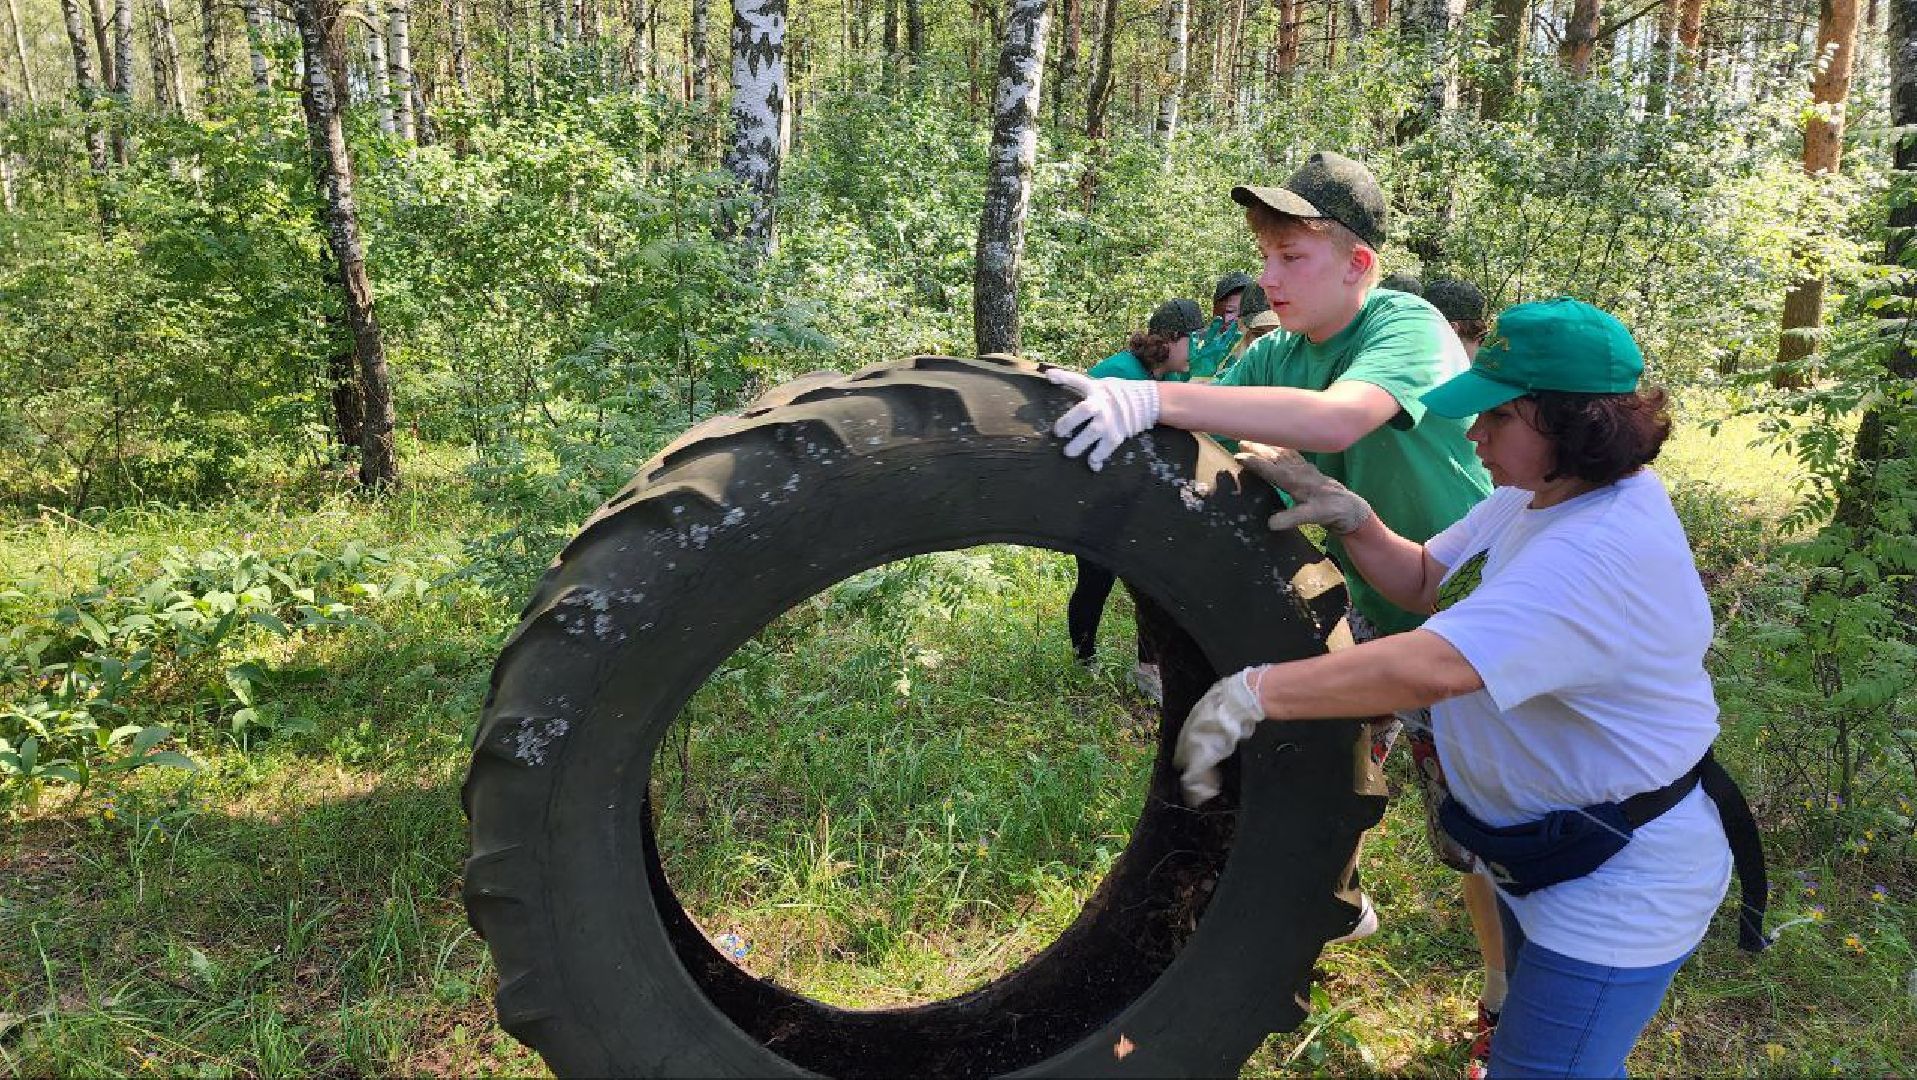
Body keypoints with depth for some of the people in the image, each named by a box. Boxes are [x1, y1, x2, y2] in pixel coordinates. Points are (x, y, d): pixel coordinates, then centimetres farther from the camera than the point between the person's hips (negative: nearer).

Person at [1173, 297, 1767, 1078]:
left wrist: (1251, 694, -41)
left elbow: (1431, 667, -44)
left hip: (1618, 888, -10)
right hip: (1545, 844, 10)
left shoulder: (1607, 551, -35)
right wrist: (1345, 515, -12)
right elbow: (1425, 581, 6)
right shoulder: (1535, 497, -2)